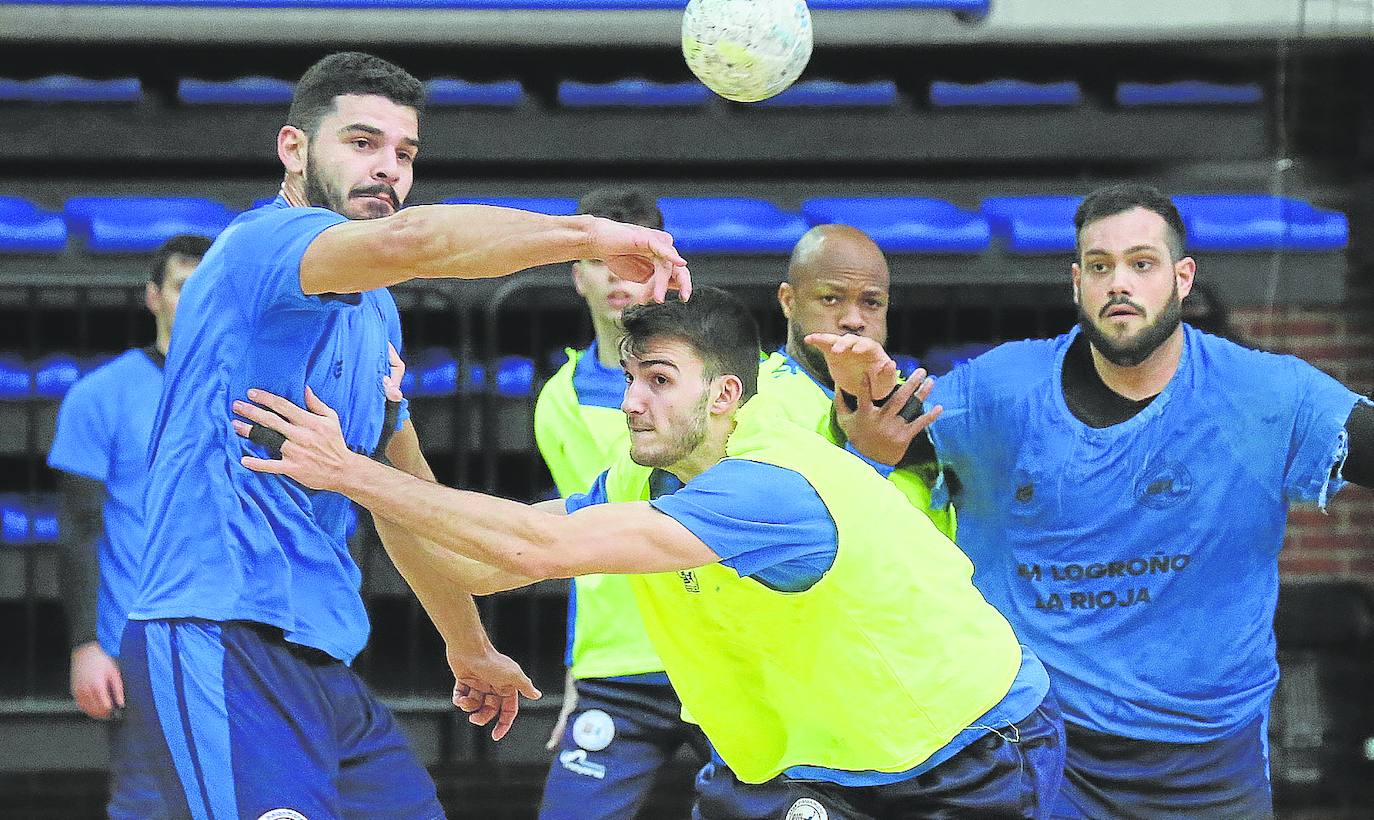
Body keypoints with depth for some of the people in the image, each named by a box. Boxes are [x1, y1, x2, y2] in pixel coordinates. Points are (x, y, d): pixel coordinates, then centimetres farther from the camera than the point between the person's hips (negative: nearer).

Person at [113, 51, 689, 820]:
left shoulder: (374, 314, 22)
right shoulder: (263, 240, -8)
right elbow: (406, 240, -30)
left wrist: (470, 648, 39)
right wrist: (587, 235, -23)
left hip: (322, 662, 10)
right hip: (222, 640, -10)